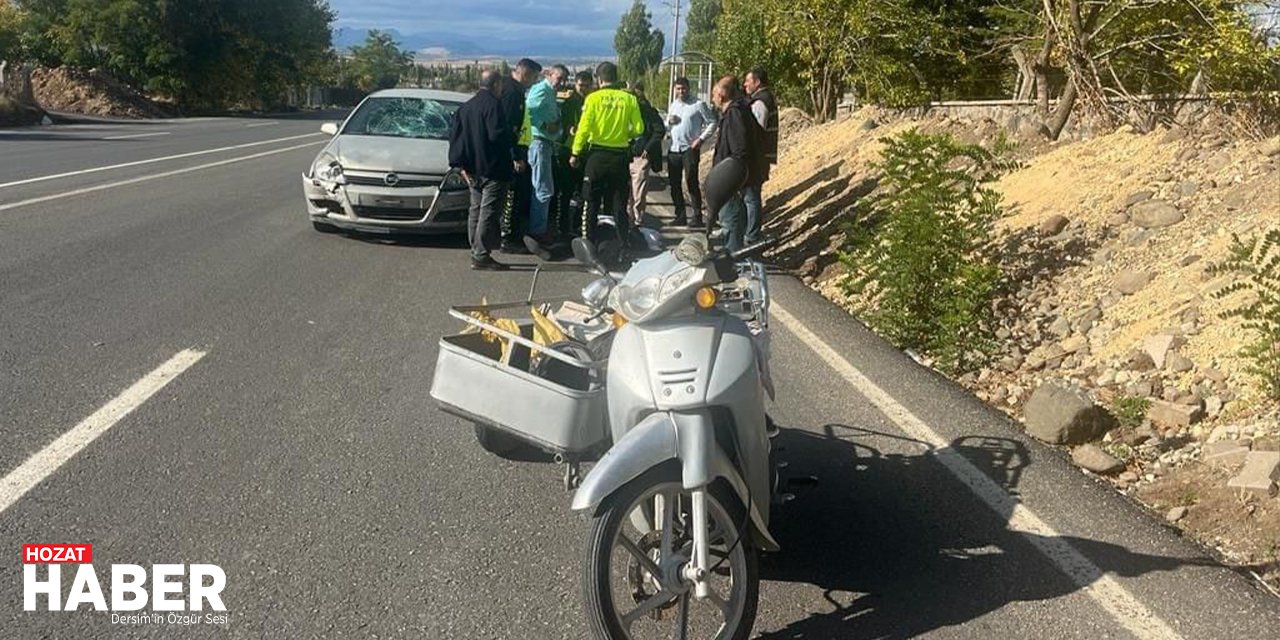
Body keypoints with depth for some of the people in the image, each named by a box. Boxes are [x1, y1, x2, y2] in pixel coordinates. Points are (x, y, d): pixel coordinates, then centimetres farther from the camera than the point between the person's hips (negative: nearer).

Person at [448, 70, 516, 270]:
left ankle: (476, 254, 17)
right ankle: (481, 256, -7)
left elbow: (455, 136, 12)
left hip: (474, 169, 8)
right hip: (493, 169, -8)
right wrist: (513, 139, -1)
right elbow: (498, 135, -21)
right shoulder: (493, 105, -13)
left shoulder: (465, 107, 13)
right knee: (489, 213, -6)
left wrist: (461, 165, 11)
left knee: (476, 211, 13)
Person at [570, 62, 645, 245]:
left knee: (592, 203, 8)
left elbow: (584, 127, -10)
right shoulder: (629, 99, -1)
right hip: (620, 156, 2)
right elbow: (639, 129, -3)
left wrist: (575, 153, -1)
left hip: (598, 155, -2)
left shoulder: (593, 98, -6)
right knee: (619, 204, 10)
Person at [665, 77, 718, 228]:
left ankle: (697, 216, -4)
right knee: (674, 184, 7)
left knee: (692, 183, -9)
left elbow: (712, 123, -4)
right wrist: (669, 121, 1)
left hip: (690, 149, -6)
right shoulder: (673, 105, 15)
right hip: (674, 148, 6)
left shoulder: (698, 105, -5)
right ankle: (680, 216, 16)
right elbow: (666, 124, 24)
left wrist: (701, 139, -13)